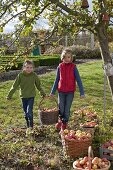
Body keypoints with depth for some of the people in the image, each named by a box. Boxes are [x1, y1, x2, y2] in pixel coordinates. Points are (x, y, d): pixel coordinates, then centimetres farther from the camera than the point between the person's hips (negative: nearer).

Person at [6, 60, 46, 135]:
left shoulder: (34, 75, -7)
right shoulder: (20, 75, -8)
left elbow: (38, 85, 7)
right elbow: (15, 86, -3)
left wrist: (43, 93, 14)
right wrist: (9, 95, -4)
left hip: (31, 96, -2)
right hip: (23, 96, 2)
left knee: (29, 112, -15)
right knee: (26, 113, 10)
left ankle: (31, 127, -3)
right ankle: (28, 127, 24)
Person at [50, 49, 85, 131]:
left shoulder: (73, 67, -5)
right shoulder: (60, 67, 1)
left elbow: (78, 80, -4)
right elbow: (57, 80, 10)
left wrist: (82, 92, -9)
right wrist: (52, 92, 11)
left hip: (70, 91, -1)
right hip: (61, 91, 1)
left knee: (67, 109, 4)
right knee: (61, 108, 2)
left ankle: (64, 124, 24)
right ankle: (60, 120, 31)